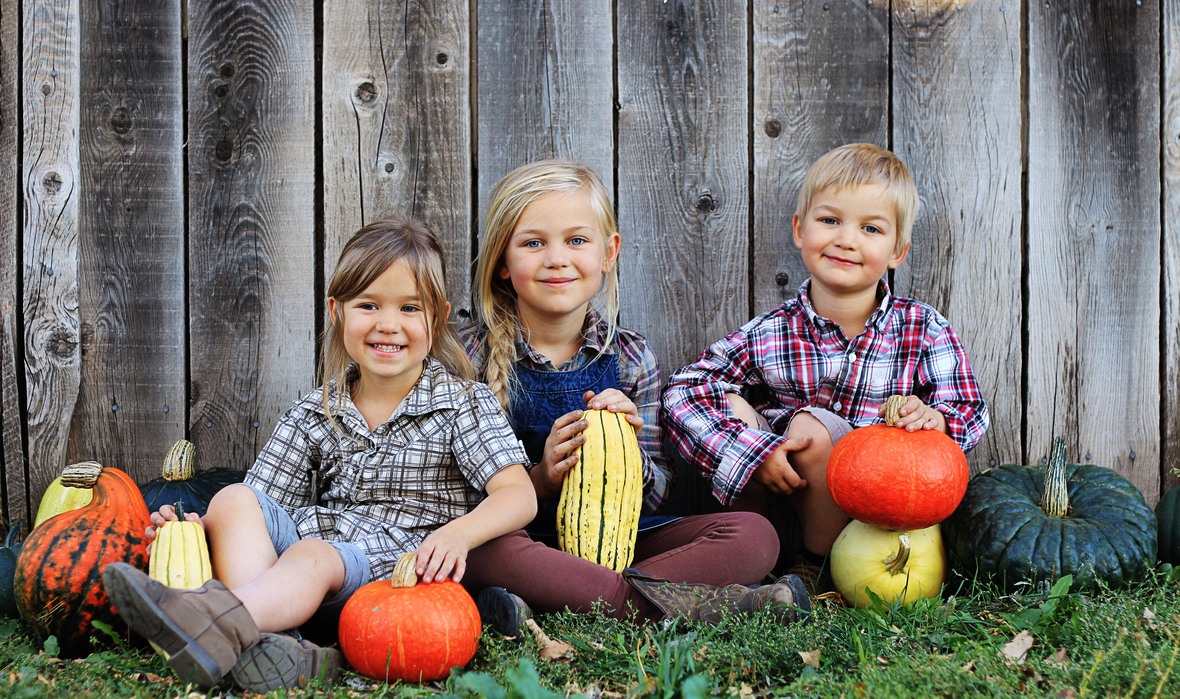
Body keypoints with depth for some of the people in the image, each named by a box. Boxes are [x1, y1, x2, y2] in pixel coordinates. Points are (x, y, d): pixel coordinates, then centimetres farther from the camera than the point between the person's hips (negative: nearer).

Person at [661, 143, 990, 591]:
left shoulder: (925, 332, -5)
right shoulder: (769, 336, -7)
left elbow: (972, 415, -4)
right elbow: (680, 394, -12)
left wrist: (933, 419, -29)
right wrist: (752, 452, -25)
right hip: (779, 507, 2)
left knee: (810, 426, -28)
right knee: (729, 403, -18)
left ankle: (816, 569, -6)